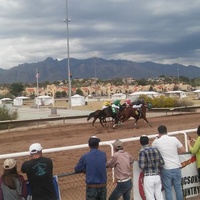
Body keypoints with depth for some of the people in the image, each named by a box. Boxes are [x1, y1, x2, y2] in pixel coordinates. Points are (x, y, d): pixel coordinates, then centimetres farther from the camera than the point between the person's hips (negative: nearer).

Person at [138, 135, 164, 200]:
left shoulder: (142, 151, -10)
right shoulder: (155, 149, 5)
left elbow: (141, 166, -15)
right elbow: (162, 163, 4)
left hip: (148, 177, -5)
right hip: (157, 176, 5)